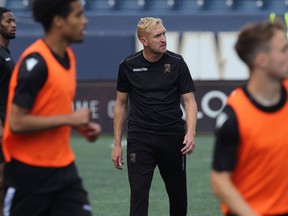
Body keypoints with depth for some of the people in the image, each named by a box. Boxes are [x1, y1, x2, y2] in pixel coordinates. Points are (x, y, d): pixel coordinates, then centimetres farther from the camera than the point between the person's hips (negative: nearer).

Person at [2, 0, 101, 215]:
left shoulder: (68, 56, 9)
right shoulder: (35, 62, -18)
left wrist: (81, 125, 4)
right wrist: (69, 119, -19)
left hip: (63, 167, 8)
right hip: (29, 172, -8)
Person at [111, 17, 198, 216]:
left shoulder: (177, 63, -3)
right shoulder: (128, 66, -1)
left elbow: (189, 101, -2)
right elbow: (121, 104, 9)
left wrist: (190, 133, -19)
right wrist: (117, 144, 6)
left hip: (173, 138, 1)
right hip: (140, 139, 0)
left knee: (178, 194, 11)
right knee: (138, 193, -9)